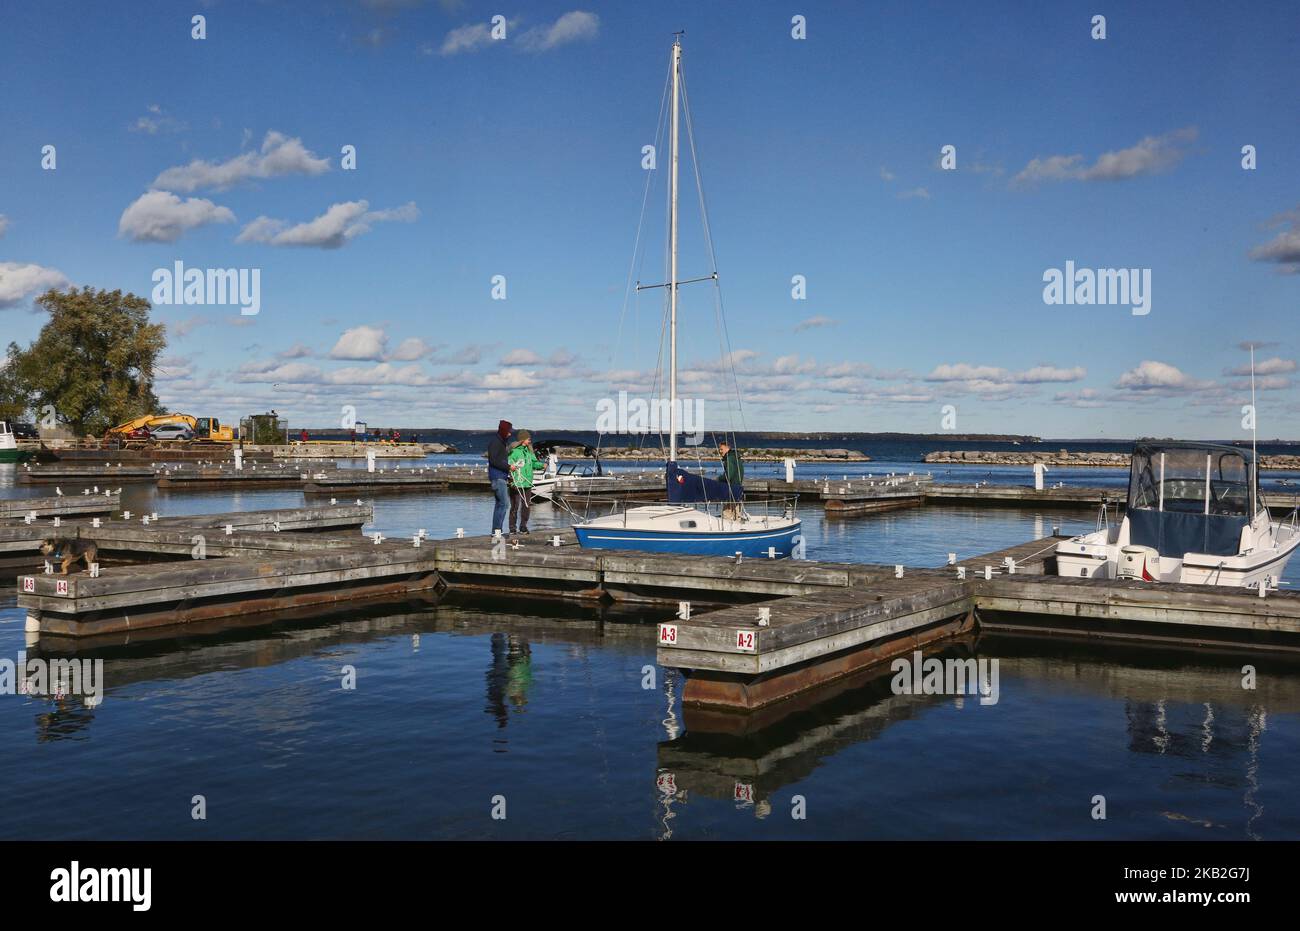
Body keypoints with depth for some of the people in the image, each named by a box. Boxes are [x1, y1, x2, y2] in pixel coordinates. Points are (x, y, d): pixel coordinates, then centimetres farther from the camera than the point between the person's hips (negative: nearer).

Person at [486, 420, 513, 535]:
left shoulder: (502, 442, 19)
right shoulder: (495, 442, -10)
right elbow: (493, 460, -18)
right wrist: (508, 467, -17)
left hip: (502, 477, 10)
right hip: (497, 477, -10)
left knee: (499, 504, 10)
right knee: (504, 503, -13)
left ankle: (496, 530, 13)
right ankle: (497, 529, -12)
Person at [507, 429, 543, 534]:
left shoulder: (529, 451, 15)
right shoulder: (514, 450, -7)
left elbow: (534, 462, 20)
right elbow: (509, 461, -13)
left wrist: (542, 465, 3)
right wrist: (510, 466, -34)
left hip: (527, 483, 7)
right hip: (516, 483, -7)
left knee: (526, 506, 10)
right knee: (515, 506, -4)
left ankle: (523, 527, 19)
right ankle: (513, 528, 1)